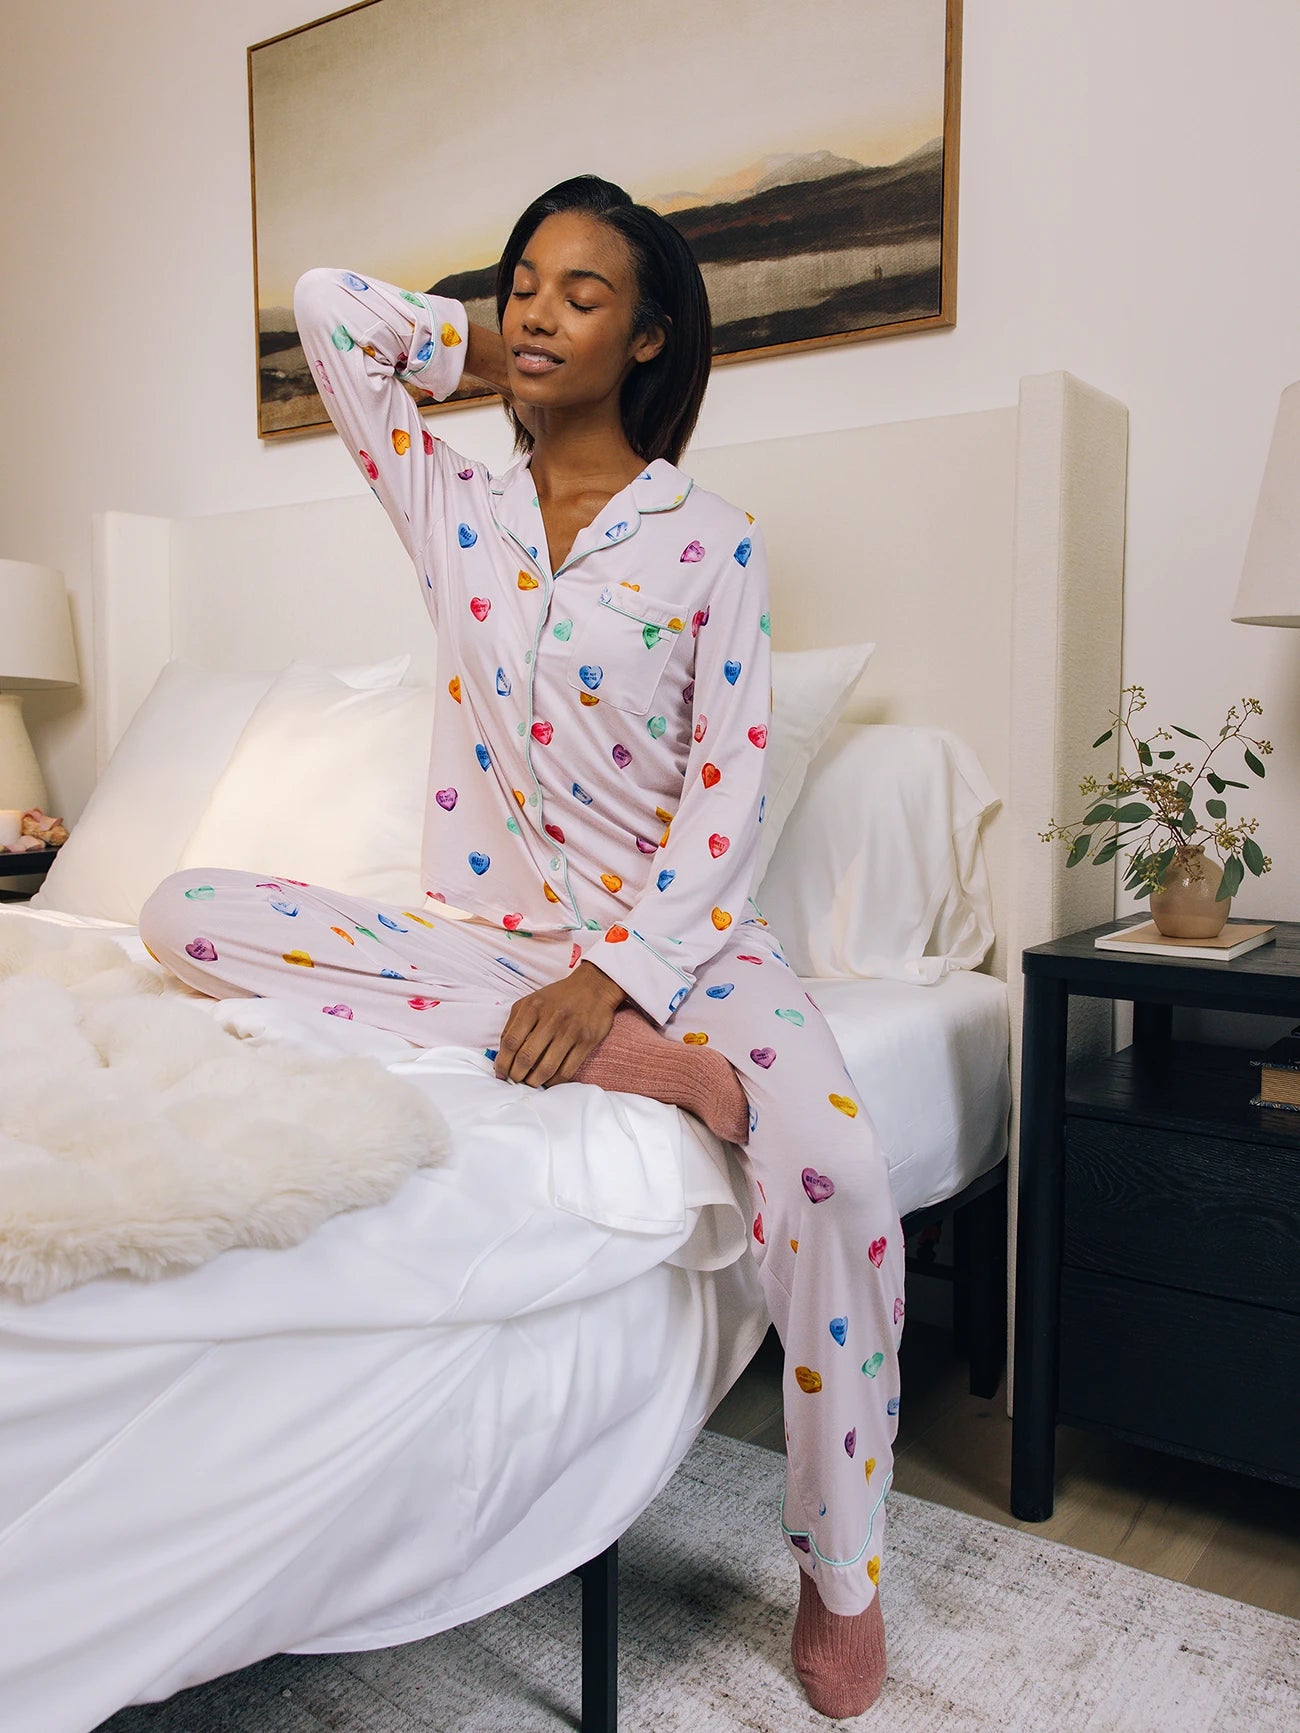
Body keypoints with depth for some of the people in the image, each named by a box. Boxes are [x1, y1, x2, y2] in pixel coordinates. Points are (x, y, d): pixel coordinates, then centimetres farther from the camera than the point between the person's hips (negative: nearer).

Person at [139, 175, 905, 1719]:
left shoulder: (712, 542, 1)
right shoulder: (454, 510, 11)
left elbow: (730, 795, -7)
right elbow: (326, 302, 17)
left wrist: (616, 973, -19)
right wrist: (493, 354, 16)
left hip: (675, 933, -3)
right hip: (482, 937, 3)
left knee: (831, 1165, -33)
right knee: (188, 912, -20)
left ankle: (841, 1572, -5)